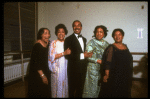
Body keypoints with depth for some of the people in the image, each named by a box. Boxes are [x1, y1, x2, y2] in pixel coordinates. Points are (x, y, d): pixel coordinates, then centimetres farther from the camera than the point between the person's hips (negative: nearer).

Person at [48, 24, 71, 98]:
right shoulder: (53, 43, -5)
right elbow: (51, 57, -13)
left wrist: (69, 53, -4)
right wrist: (64, 53, -19)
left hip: (66, 69, 3)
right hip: (57, 69, -3)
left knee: (65, 85, 10)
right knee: (58, 86, 5)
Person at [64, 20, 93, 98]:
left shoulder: (84, 39, 12)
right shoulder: (68, 39, -11)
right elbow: (67, 55, -18)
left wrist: (88, 54, -1)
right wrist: (82, 55, -20)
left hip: (83, 68, 6)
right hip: (73, 68, -6)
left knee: (80, 88, 18)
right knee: (72, 88, 10)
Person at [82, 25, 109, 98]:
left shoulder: (106, 43, 10)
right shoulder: (91, 42, -5)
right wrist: (98, 60, -16)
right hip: (93, 68, -4)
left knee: (101, 86, 11)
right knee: (92, 86, 4)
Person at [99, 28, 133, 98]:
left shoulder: (125, 46, 8)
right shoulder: (111, 48, -10)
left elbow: (129, 60, 13)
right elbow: (107, 63, -15)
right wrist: (106, 75, -20)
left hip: (126, 76, 6)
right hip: (114, 77, -6)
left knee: (124, 93, 18)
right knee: (113, 94, 5)